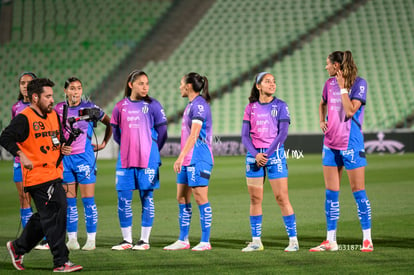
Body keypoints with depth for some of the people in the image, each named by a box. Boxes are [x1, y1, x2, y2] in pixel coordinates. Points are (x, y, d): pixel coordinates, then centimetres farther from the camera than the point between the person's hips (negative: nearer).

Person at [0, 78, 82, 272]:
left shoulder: (53, 115, 15)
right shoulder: (24, 118, -10)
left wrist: (63, 148, 5)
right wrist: (21, 155, -27)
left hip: (54, 174, 9)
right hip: (37, 175, -9)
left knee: (44, 217, 15)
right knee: (53, 217, -10)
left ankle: (18, 248, 32)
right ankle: (61, 263, -6)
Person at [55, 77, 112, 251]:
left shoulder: (89, 107, -3)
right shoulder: (59, 109, 4)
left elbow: (109, 123, 8)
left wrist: (104, 143, 4)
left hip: (84, 157, -3)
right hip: (65, 157, 3)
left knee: (88, 199, -4)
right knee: (69, 201, 5)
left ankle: (91, 239, 0)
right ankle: (72, 239, 10)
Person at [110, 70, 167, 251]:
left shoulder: (152, 105, -1)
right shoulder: (121, 106, 7)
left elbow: (162, 132, 5)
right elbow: (115, 131, 17)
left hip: (147, 161, -3)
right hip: (125, 160, 3)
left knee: (147, 198, 0)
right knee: (123, 199, 1)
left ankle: (145, 240, 7)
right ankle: (126, 240, 10)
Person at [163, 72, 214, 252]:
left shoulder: (199, 105, -13)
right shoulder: (191, 105, 17)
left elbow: (194, 135, -20)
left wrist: (181, 157, -24)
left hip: (198, 159, -10)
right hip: (188, 160, 10)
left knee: (200, 198, -6)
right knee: (182, 198, 10)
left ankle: (205, 242, -2)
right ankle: (183, 240, 16)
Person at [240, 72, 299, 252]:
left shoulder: (280, 106, 1)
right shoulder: (251, 107, 8)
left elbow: (283, 133, -7)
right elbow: (245, 136, 5)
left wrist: (267, 154, -13)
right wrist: (255, 154, -11)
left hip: (274, 154, -3)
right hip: (254, 155, 3)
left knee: (282, 198, -6)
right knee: (255, 199, 3)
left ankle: (293, 240, -2)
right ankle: (256, 241, 9)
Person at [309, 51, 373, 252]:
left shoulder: (359, 83, -9)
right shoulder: (329, 83, 9)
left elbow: (350, 111, -20)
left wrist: (343, 87, -15)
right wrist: (322, 121, 12)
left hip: (351, 143, -6)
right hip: (331, 143, 6)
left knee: (358, 190, -3)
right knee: (331, 193, 5)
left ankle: (367, 240, 4)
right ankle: (330, 241, 10)